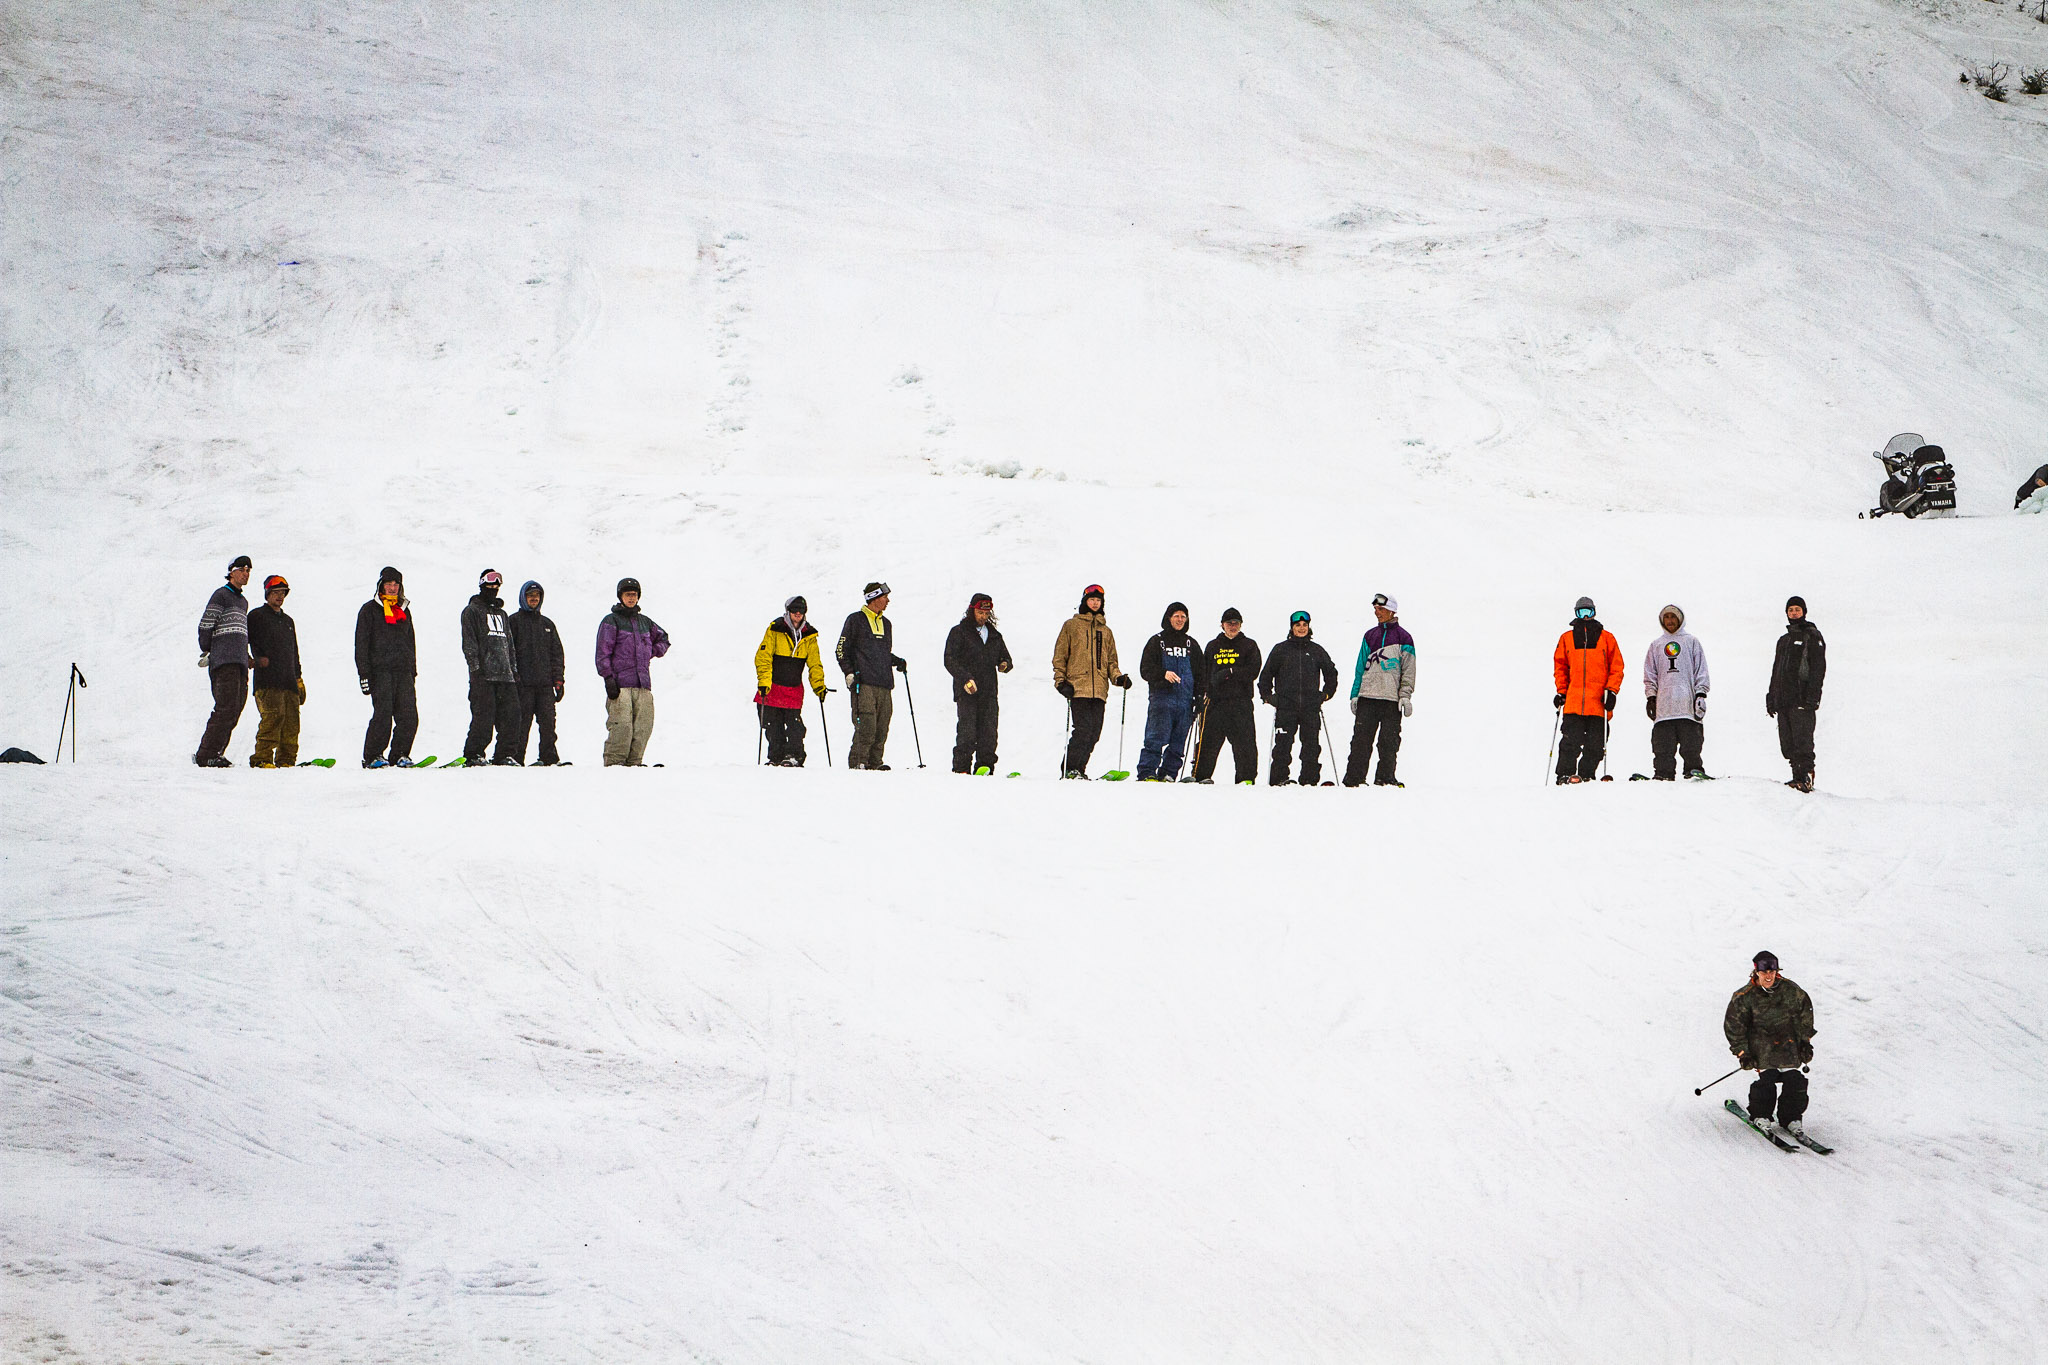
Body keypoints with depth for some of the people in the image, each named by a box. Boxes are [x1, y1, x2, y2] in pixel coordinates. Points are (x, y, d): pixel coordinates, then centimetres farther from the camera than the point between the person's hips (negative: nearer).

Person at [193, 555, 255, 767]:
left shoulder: (243, 602, 25)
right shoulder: (221, 595, -1)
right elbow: (205, 625, -5)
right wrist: (206, 653, -5)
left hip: (239, 663, 9)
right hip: (223, 661, -9)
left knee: (234, 712, 3)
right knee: (226, 708, -17)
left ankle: (214, 753, 5)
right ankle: (206, 755, -18)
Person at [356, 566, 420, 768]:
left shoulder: (404, 610, 22)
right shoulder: (370, 610, 6)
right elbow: (361, 643, 1)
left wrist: (413, 672, 21)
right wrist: (364, 674, -7)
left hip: (404, 671, 5)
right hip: (381, 670, -5)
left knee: (409, 716, -5)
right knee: (383, 714, -14)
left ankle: (400, 755, 5)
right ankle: (373, 756, -6)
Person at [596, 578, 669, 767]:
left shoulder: (644, 621, 20)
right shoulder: (611, 621, 4)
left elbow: (663, 638, 37)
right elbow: (603, 652, -3)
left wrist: (652, 652, 17)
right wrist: (608, 678, -12)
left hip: (643, 685, 5)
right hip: (620, 684, -5)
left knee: (643, 726, -3)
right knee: (621, 725, -15)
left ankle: (633, 762, 1)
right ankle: (614, 762, -13)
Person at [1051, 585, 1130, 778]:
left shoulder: (1106, 631, 22)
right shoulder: (1072, 626, 10)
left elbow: (1111, 661, 24)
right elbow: (1060, 656, 7)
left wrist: (1118, 678, 5)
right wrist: (1061, 681, -4)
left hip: (1099, 690, 5)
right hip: (1078, 688, -5)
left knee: (1094, 733, 0)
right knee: (1083, 728, -17)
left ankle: (1078, 769, 8)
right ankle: (1070, 768, -11)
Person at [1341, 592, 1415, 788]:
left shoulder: (1403, 638, 3)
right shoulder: (1370, 636, 15)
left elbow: (1408, 671, 1)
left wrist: (1405, 696, -8)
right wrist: (1355, 694, 11)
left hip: (1392, 698, -3)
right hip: (1367, 697, 3)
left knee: (1389, 741, -1)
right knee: (1361, 737, -3)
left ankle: (1385, 778, 6)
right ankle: (1354, 777, -3)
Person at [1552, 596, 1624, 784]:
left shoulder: (1606, 638, 11)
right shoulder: (1566, 639, 14)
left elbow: (1617, 667, 8)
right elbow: (1560, 666, 15)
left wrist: (1611, 691, -3)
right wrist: (1561, 692, 4)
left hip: (1599, 701, 0)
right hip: (1573, 701, 0)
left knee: (1595, 745, 0)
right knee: (1571, 741, -9)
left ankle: (1586, 774, 8)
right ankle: (1565, 774, -6)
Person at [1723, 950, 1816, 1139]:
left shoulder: (1790, 990, -3)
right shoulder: (1744, 997, -8)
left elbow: (1804, 1013, 11)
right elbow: (1733, 1025, -1)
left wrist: (1805, 1041, 9)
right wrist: (1742, 1052, -5)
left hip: (1788, 1040, 2)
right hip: (1761, 1042, -2)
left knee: (1794, 1079, -9)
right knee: (1767, 1076, -19)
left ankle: (1791, 1119, 6)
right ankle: (1760, 1116, 0)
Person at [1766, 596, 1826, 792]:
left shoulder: (1812, 636, 2)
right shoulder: (1784, 640, 25)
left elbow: (1818, 668, -7)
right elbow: (1776, 671, 28)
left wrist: (1812, 696, -16)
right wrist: (1771, 698, 18)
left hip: (1802, 699, -7)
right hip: (1783, 700, 7)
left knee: (1802, 740, -13)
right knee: (1788, 744, 3)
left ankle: (1806, 777, -15)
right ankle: (1798, 777, 6)